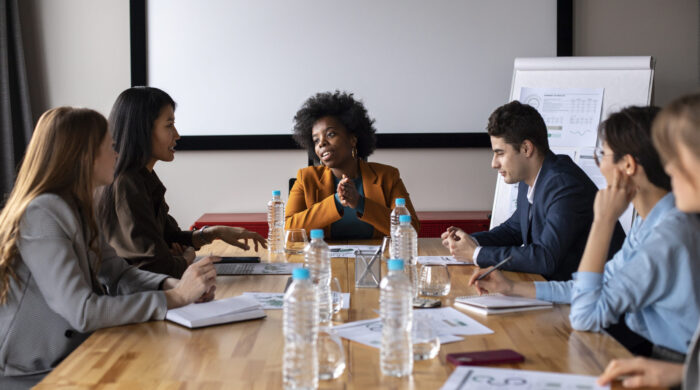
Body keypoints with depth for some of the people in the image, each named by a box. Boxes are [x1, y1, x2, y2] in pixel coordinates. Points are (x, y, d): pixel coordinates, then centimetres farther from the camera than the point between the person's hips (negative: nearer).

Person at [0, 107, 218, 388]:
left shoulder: (77, 208, 9)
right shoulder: (42, 215, -20)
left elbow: (118, 274, 10)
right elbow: (82, 312, -27)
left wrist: (172, 284, -10)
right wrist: (176, 297, -24)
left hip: (68, 361, 8)